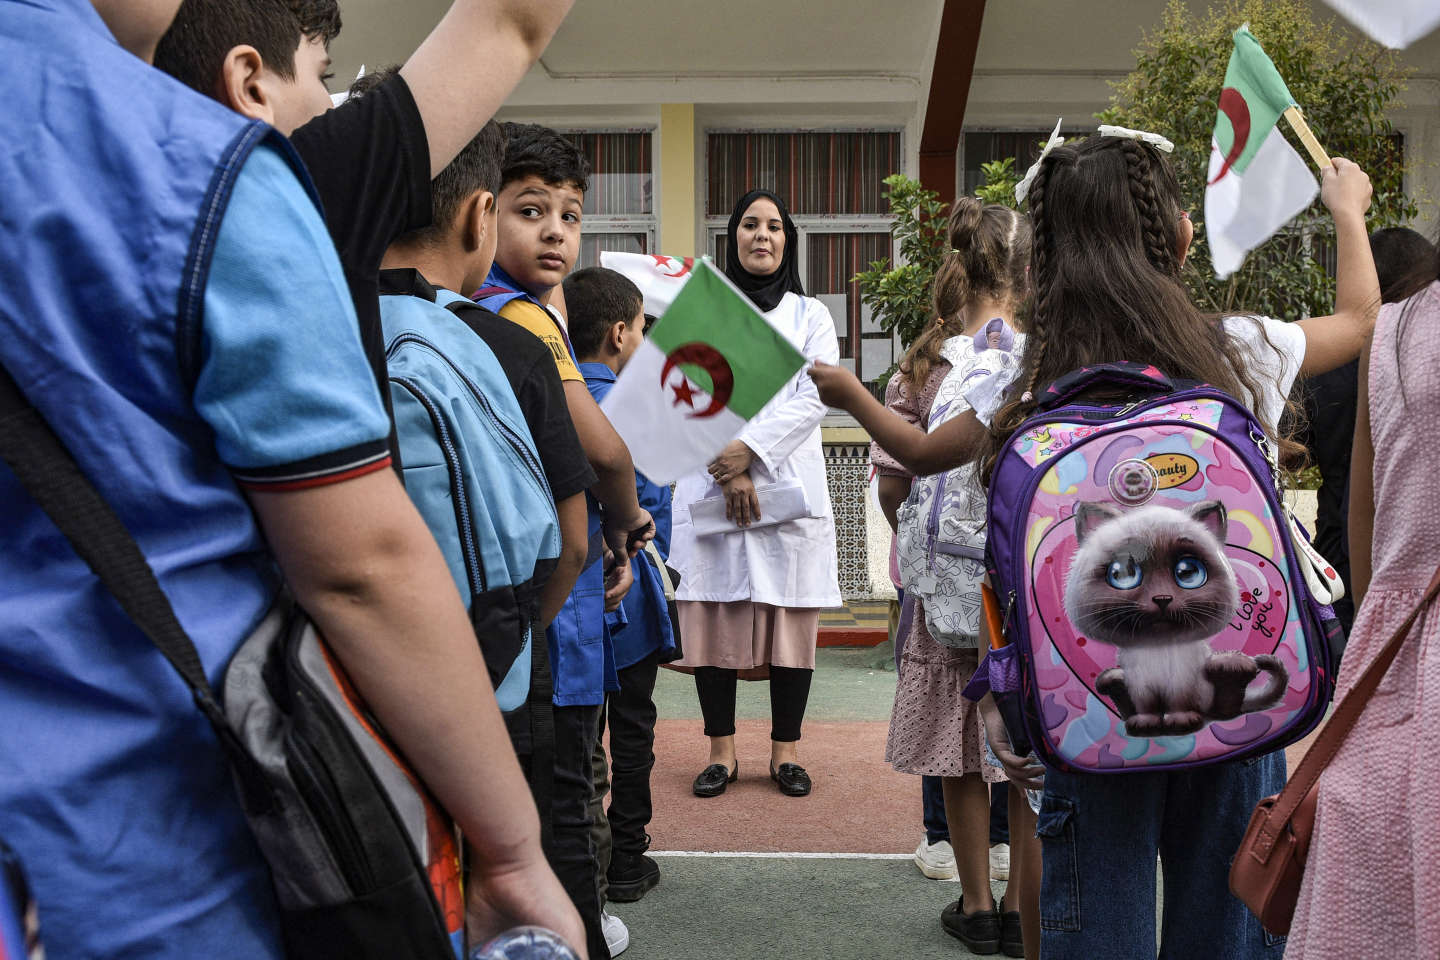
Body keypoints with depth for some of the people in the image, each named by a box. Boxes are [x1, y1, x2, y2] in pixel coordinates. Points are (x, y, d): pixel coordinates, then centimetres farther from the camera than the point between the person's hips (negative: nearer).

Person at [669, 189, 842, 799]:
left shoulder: (810, 315, 13)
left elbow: (815, 398, -1)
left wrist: (752, 448, -13)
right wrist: (728, 469, -12)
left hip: (789, 485, 0)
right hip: (710, 486, 0)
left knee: (791, 618, 0)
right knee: (715, 617, -1)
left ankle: (785, 750, 11)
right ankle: (721, 751, 10)